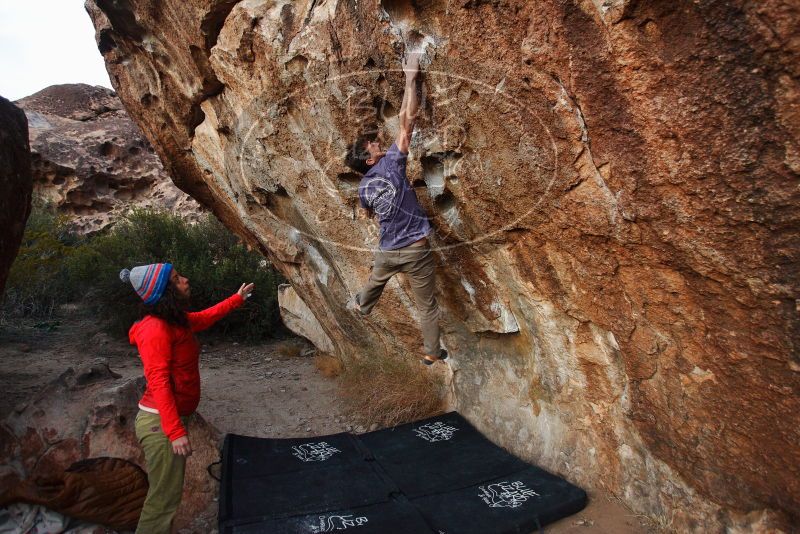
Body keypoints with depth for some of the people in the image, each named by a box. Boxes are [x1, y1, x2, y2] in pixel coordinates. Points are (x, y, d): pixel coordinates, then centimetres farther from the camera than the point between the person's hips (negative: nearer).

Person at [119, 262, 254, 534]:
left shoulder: (177, 319, 6)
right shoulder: (156, 328, -22)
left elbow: (206, 317, 27)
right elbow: (158, 382, -25)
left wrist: (237, 298, 34)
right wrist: (175, 431, -26)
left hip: (175, 417, 9)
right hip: (161, 422, -9)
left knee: (169, 491, 21)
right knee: (165, 496, 3)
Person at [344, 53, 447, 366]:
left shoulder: (363, 187, 0)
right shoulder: (391, 163, -15)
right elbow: (407, 120, -17)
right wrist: (411, 77, -11)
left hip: (388, 251, 5)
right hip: (417, 249, -4)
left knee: (375, 281, 36)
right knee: (426, 304, 11)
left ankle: (360, 306, 64)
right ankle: (432, 352, 24)